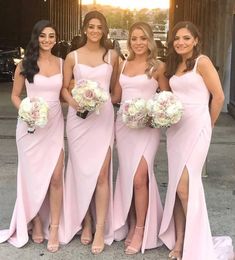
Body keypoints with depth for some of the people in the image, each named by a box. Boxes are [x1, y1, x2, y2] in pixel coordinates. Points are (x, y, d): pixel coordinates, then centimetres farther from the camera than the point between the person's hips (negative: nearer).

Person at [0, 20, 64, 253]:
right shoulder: (25, 64, -1)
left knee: (55, 177, -3)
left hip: (54, 124, 1)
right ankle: (36, 222, 27)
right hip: (31, 125, -1)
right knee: (33, 176, 8)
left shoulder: (62, 63, 4)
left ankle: (54, 227, 10)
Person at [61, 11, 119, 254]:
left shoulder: (112, 56, 6)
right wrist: (74, 102, -13)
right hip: (78, 117, 1)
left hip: (103, 117, 0)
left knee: (101, 173, -7)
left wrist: (105, 99, 3)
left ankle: (101, 229, 0)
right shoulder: (72, 57, 4)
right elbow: (64, 88, 6)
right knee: (81, 171, 6)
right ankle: (86, 223, 21)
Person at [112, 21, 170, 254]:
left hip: (146, 126, -5)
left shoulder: (158, 66, -1)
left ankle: (141, 229, 5)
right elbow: (116, 97, 16)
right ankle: (131, 224, 23)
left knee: (139, 178, -11)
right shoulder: (124, 65, 12)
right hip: (123, 124, 5)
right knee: (127, 177, 9)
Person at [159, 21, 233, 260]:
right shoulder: (174, 65, 13)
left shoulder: (202, 62, -8)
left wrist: (208, 124, 2)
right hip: (175, 128, 7)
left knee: (184, 186, -10)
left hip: (196, 128, -7)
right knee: (176, 185, 6)